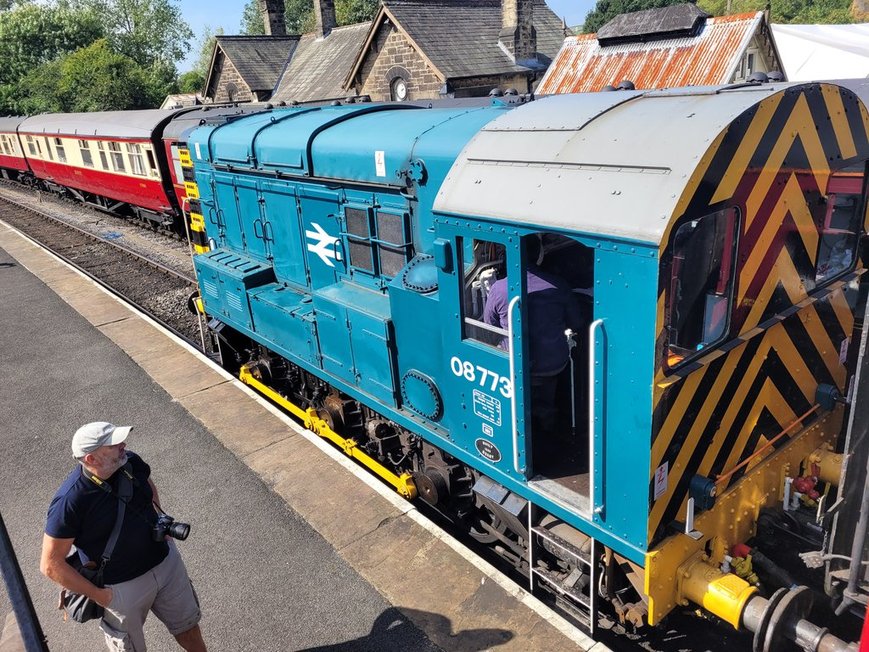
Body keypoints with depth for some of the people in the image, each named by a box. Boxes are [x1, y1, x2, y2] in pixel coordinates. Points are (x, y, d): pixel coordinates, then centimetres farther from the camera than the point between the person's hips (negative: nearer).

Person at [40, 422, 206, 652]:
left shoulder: (131, 462, -14)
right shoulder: (70, 502, -29)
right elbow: (51, 565, -21)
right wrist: (98, 595, -17)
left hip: (166, 561, 4)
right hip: (122, 587, -4)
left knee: (187, 624, 24)